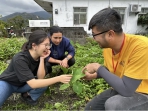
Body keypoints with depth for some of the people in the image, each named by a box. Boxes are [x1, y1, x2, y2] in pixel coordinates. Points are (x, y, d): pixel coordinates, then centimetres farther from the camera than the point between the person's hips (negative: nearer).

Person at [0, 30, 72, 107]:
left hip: (23, 84, 5)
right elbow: (33, 84, -39)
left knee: (44, 84, -23)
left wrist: (42, 59, -31)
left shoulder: (40, 56, -16)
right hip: (7, 83, -5)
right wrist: (58, 79, -42)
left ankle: (26, 95, 2)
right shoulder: (20, 59, -34)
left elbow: (40, 78, -22)